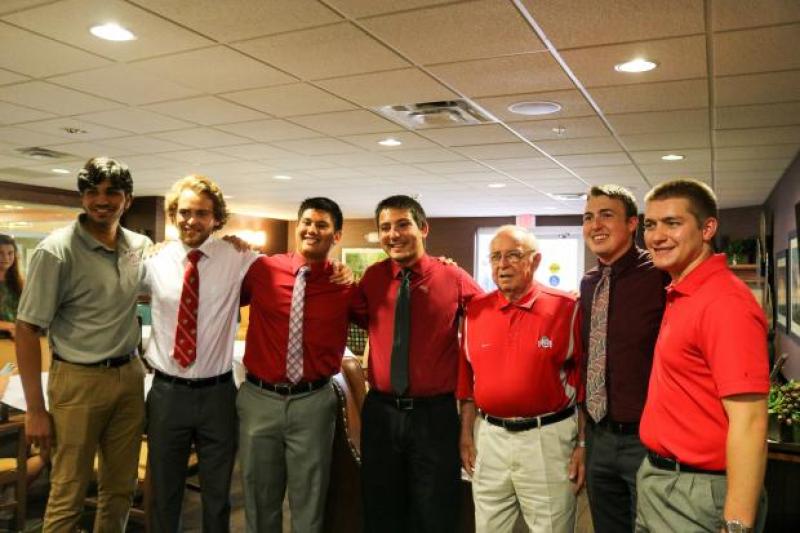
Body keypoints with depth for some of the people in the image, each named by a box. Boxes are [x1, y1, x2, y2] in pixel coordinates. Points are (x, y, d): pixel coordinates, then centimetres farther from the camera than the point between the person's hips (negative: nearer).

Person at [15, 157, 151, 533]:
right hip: (79, 380, -4)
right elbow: (27, 329, -10)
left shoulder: (142, 246, 3)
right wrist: (35, 410, -12)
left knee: (120, 489, 16)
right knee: (68, 494, 6)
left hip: (130, 376, 5)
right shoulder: (56, 251, -12)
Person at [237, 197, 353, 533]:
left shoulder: (345, 286, -5)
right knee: (260, 498, 19)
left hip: (313, 402, -1)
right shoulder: (262, 270, -2)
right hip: (259, 398, 1)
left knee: (309, 502, 14)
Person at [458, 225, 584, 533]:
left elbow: (584, 381, -5)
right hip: (489, 438, 4)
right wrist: (466, 435, 9)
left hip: (548, 438, -3)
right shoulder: (476, 310, 3)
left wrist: (583, 444, -6)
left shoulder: (566, 309, -7)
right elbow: (468, 379, 10)